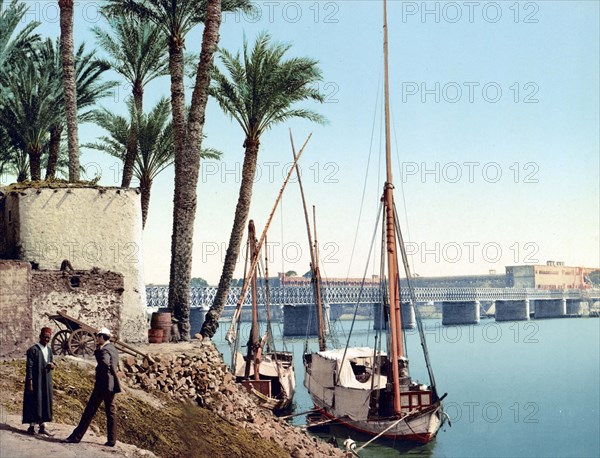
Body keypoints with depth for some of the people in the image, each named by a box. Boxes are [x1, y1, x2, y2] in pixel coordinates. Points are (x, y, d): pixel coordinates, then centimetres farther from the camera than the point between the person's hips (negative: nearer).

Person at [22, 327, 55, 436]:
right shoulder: (33, 350, -11)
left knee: (45, 403, 9)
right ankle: (32, 427, 7)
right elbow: (29, 367, -13)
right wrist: (30, 382, -17)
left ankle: (42, 426, 16)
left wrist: (52, 365, -8)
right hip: (36, 381, -7)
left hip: (46, 381, 7)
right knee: (34, 403, -2)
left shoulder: (49, 349, 9)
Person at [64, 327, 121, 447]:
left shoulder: (105, 349, -14)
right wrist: (97, 350, 10)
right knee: (110, 411, 9)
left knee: (90, 411, -2)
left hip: (103, 384, -9)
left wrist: (100, 373, -13)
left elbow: (104, 363, -30)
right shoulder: (113, 349, 15)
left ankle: (77, 436, 3)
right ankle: (111, 440, 7)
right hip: (112, 384, 9)